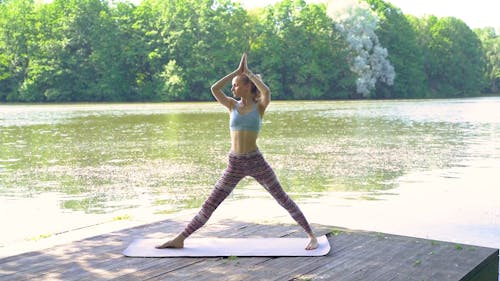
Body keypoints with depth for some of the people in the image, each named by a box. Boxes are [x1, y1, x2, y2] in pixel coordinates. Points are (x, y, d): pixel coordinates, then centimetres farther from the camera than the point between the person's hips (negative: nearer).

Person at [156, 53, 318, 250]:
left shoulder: (260, 106, 1)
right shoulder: (232, 106, 8)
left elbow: (267, 92, -22)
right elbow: (214, 89, -6)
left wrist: (247, 72, -9)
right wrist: (237, 71, -3)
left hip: (256, 162, -2)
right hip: (235, 164, 3)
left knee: (283, 199, 3)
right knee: (209, 206, 5)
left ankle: (311, 235, 15)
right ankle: (180, 240, 11)